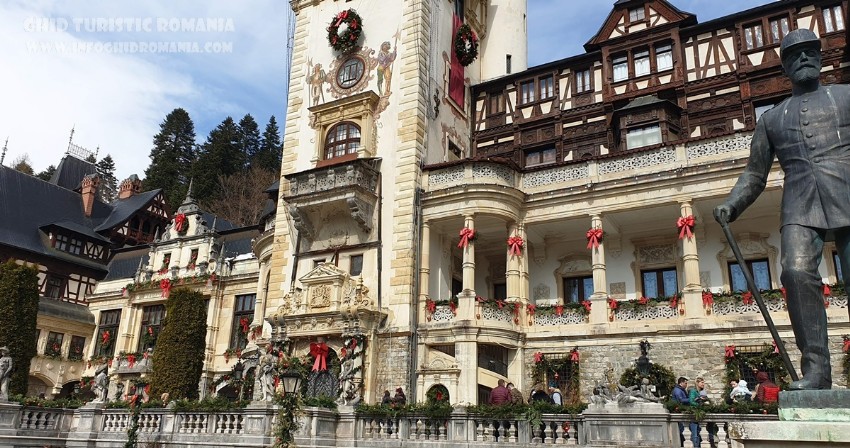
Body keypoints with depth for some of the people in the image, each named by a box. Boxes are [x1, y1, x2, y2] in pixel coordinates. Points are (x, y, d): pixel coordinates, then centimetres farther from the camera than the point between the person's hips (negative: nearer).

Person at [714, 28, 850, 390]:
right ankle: (816, 369, -18)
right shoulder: (771, 118, 24)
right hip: (800, 208, 1)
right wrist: (731, 205, 1)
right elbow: (755, 174, 19)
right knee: (796, 272, -21)